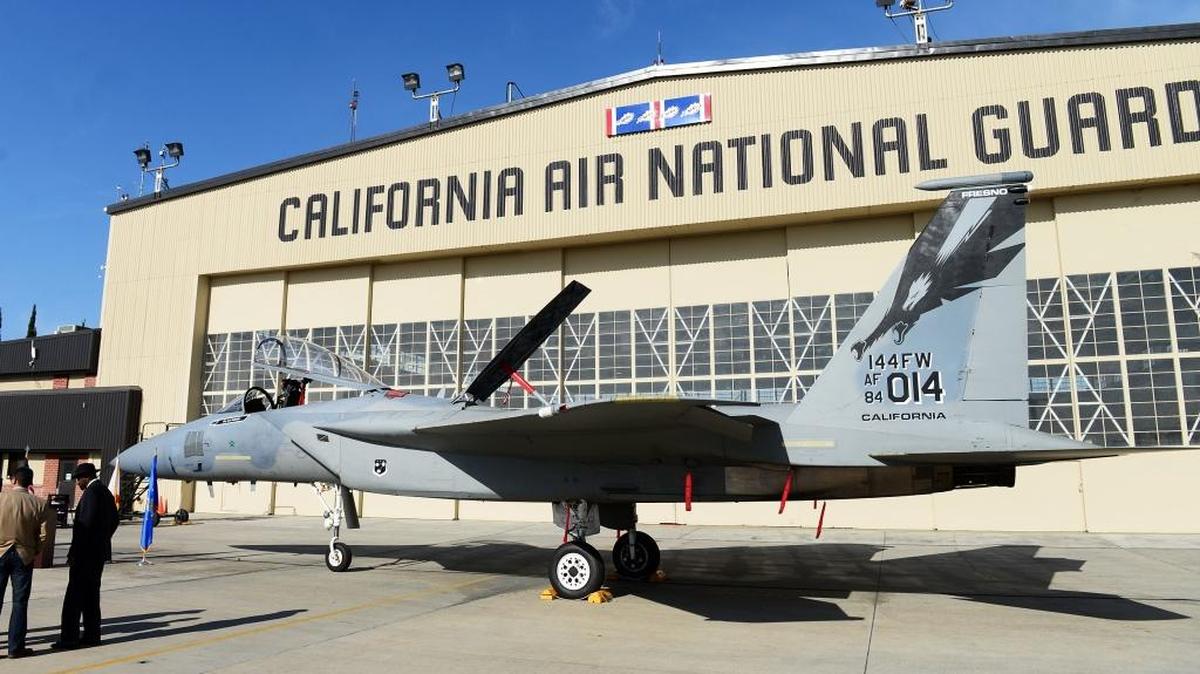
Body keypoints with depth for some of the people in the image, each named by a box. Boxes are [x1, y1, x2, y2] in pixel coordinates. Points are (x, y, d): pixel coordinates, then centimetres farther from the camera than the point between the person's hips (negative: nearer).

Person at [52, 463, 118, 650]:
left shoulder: (91, 492, -15)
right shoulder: (106, 492, 14)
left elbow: (86, 522, -21)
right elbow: (113, 521, 19)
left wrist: (75, 551, -16)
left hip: (86, 552, -10)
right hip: (100, 552, 10)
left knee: (74, 596, -5)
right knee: (91, 595, 14)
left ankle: (69, 638, -3)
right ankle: (92, 635, 18)